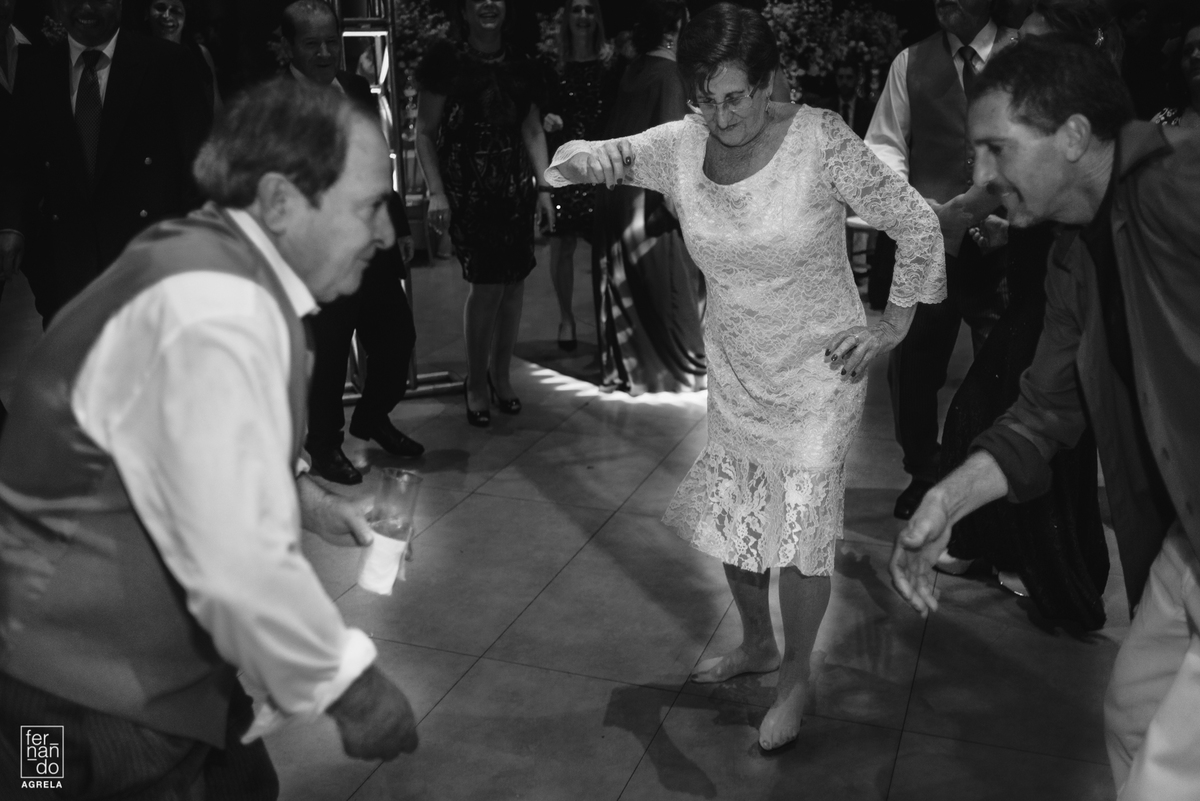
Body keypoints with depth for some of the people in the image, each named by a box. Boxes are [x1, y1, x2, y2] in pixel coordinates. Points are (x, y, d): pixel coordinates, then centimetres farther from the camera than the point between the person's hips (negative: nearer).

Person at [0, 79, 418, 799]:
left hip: (132, 649, 9)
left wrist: (302, 499, 11)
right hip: (101, 691, -9)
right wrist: (350, 688, -19)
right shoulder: (217, 312, -28)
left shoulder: (213, 256, 4)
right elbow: (240, 568, -32)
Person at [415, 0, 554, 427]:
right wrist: (436, 193, -11)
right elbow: (425, 133, -3)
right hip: (467, 190, -4)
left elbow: (533, 131, 13)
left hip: (515, 187, 5)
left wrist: (544, 187, 5)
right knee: (486, 284, -8)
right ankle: (476, 384, 10)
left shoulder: (520, 65, 11)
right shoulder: (447, 62, -3)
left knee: (514, 280, 3)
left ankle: (500, 375, 20)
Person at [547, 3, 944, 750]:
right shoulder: (680, 145, -9)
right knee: (731, 518, 15)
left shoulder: (820, 138, -21)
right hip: (735, 367, 5)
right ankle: (756, 643, 42)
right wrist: (568, 161, -28)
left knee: (801, 529, 2)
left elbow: (917, 223, -12)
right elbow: (594, 157, -3)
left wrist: (894, 325, -9)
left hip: (819, 368, -4)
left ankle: (796, 676, 27)